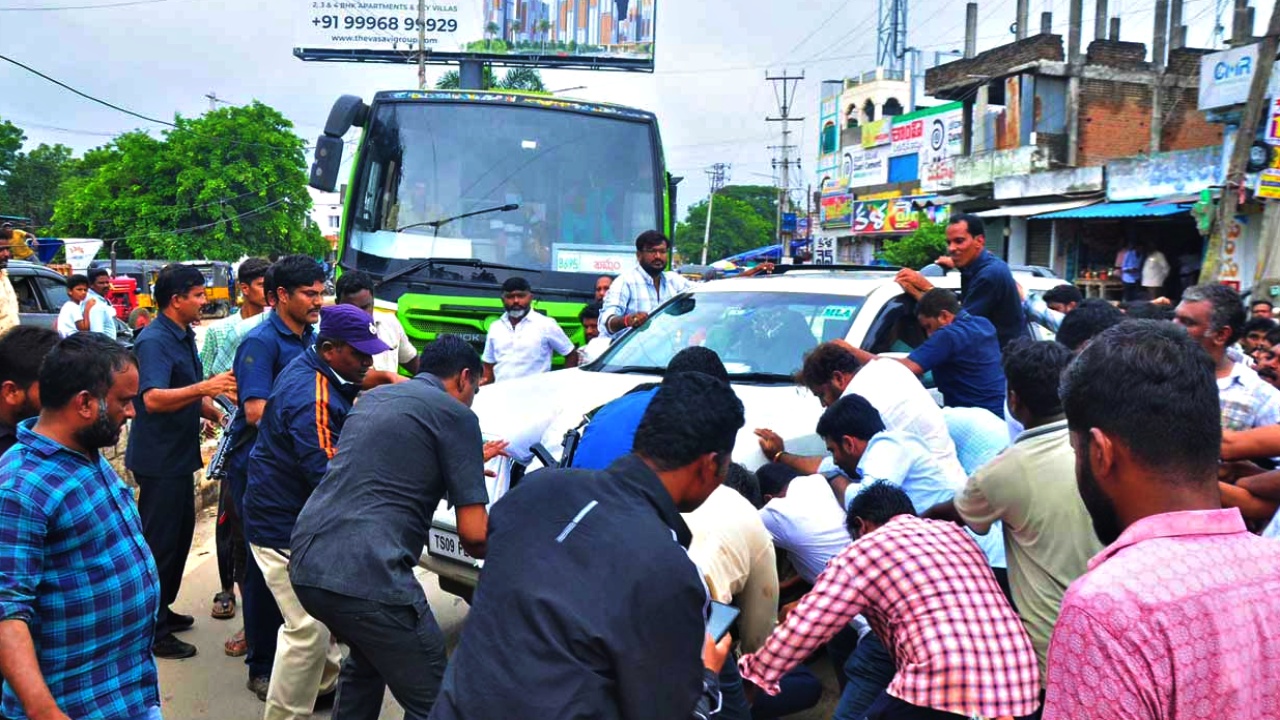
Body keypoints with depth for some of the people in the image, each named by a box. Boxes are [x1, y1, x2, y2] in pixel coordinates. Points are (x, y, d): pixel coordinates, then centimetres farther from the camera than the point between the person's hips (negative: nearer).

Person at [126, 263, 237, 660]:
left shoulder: (183, 337, 10)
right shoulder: (154, 341, -20)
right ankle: (151, 631, 9)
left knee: (180, 533, 19)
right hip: (158, 459, -10)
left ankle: (163, 610, 33)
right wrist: (203, 387, -44)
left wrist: (217, 413, 7)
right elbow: (153, 399, -34)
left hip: (179, 455, 10)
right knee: (159, 541, -1)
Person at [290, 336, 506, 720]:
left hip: (306, 563, 9)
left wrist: (467, 461, 48)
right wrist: (491, 553, 17)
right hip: (366, 575, -8)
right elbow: (473, 533, -5)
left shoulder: (374, 396, 21)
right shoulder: (456, 414, -1)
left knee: (367, 661, 32)